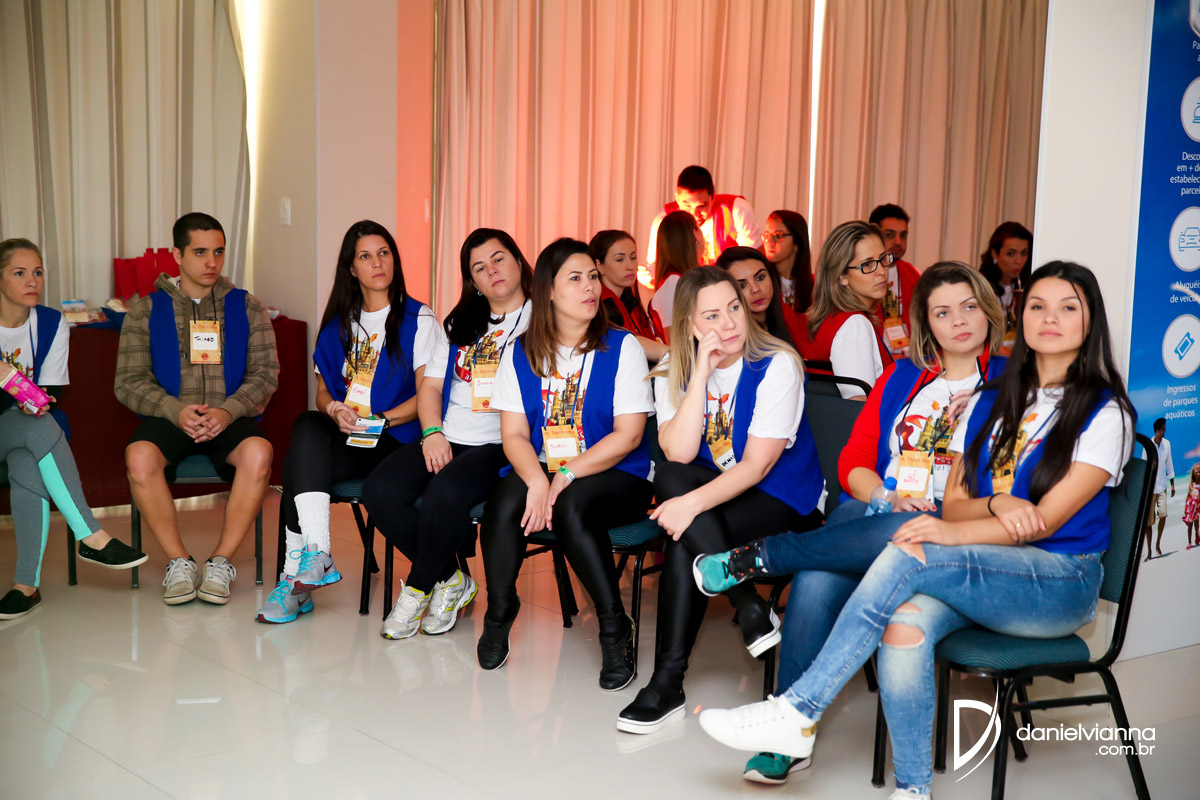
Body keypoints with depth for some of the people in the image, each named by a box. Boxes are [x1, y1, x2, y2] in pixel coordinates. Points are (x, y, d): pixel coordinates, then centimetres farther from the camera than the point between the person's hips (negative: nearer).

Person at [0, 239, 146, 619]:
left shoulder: (52, 323, 3)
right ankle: (91, 537, -33)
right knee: (40, 427, -35)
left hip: (34, 430, 2)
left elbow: (50, 393, -1)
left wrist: (37, 401, -24)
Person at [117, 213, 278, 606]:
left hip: (230, 420, 0)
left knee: (259, 451, -34)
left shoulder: (246, 307, 12)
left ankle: (221, 562, -19)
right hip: (169, 417, 0)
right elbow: (129, 381, 2)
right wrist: (176, 411, -16)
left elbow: (265, 374, 4)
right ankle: (179, 561, -16)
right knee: (139, 456, -33)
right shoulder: (147, 310, 10)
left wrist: (228, 410, -15)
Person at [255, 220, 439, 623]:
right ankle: (318, 556, -37)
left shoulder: (418, 319, 6)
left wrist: (377, 420, -15)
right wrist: (335, 410, -6)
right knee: (307, 426, -32)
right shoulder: (338, 322, 21)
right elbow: (323, 390, 18)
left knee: (297, 464, -28)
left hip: (393, 441, -4)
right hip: (341, 437, 4)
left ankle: (297, 577, -24)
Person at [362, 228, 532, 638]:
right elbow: (430, 386, 19)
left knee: (445, 493, -35)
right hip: (446, 438, 6)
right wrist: (432, 433, -1)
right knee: (380, 491, -20)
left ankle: (418, 589, -8)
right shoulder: (460, 324, 23)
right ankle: (451, 580, -2)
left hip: (499, 445, -6)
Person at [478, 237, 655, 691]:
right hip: (540, 468, 3)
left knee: (572, 506, -34)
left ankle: (614, 628, -18)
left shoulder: (622, 348, -1)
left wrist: (566, 475, -19)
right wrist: (537, 480, -20)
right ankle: (499, 613, -7)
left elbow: (628, 435, -8)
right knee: (506, 500, -29)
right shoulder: (520, 353, 8)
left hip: (614, 476, -2)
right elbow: (513, 435, 1)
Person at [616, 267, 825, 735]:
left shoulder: (777, 366, -15)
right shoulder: (673, 372, -3)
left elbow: (757, 465, -22)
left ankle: (668, 683, -19)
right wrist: (702, 374, -24)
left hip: (784, 502, -5)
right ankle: (752, 611, -29)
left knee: (685, 541, -29)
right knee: (670, 479, -29)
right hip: (716, 493, 5)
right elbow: (679, 454, -19)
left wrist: (693, 504, -35)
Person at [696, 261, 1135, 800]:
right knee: (905, 620, -31)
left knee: (909, 556, -30)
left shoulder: (1105, 412, -1)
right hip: (986, 575, 4)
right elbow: (954, 503, 10)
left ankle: (798, 712, -28)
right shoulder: (990, 401, 16)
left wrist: (953, 533, -24)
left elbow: (1046, 520, -11)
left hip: (1061, 584, -4)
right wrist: (996, 505, -14)